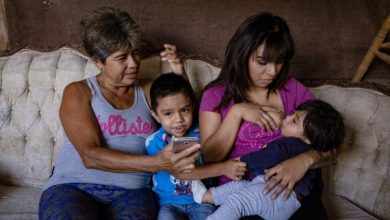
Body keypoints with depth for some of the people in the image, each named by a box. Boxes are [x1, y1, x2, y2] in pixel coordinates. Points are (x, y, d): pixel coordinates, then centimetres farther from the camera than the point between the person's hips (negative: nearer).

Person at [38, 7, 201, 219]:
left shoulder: (148, 90, 14)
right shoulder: (78, 92, 2)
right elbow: (90, 156, -13)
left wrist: (180, 77, 2)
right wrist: (157, 163, -26)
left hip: (131, 192, 2)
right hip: (73, 188, -1)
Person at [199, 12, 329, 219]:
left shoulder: (293, 90, 4)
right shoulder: (217, 95, 1)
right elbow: (210, 156, -4)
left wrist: (304, 160, -20)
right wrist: (237, 112, -14)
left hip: (289, 187, 2)